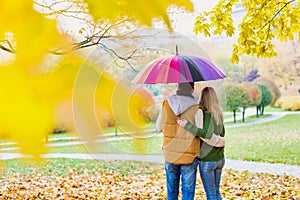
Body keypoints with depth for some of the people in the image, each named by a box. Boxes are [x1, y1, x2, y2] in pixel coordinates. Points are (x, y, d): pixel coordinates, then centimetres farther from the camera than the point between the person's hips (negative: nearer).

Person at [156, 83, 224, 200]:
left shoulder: (167, 104, -4)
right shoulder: (196, 109, -14)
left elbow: (159, 128, 9)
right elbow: (205, 134, -18)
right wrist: (220, 141, 0)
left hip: (170, 155, 3)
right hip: (189, 157, -3)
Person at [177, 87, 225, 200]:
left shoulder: (207, 114, -17)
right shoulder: (219, 114, 5)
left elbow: (208, 133, -31)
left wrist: (187, 125, -31)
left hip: (207, 160, -7)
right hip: (220, 158, 7)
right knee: (216, 191, 19)